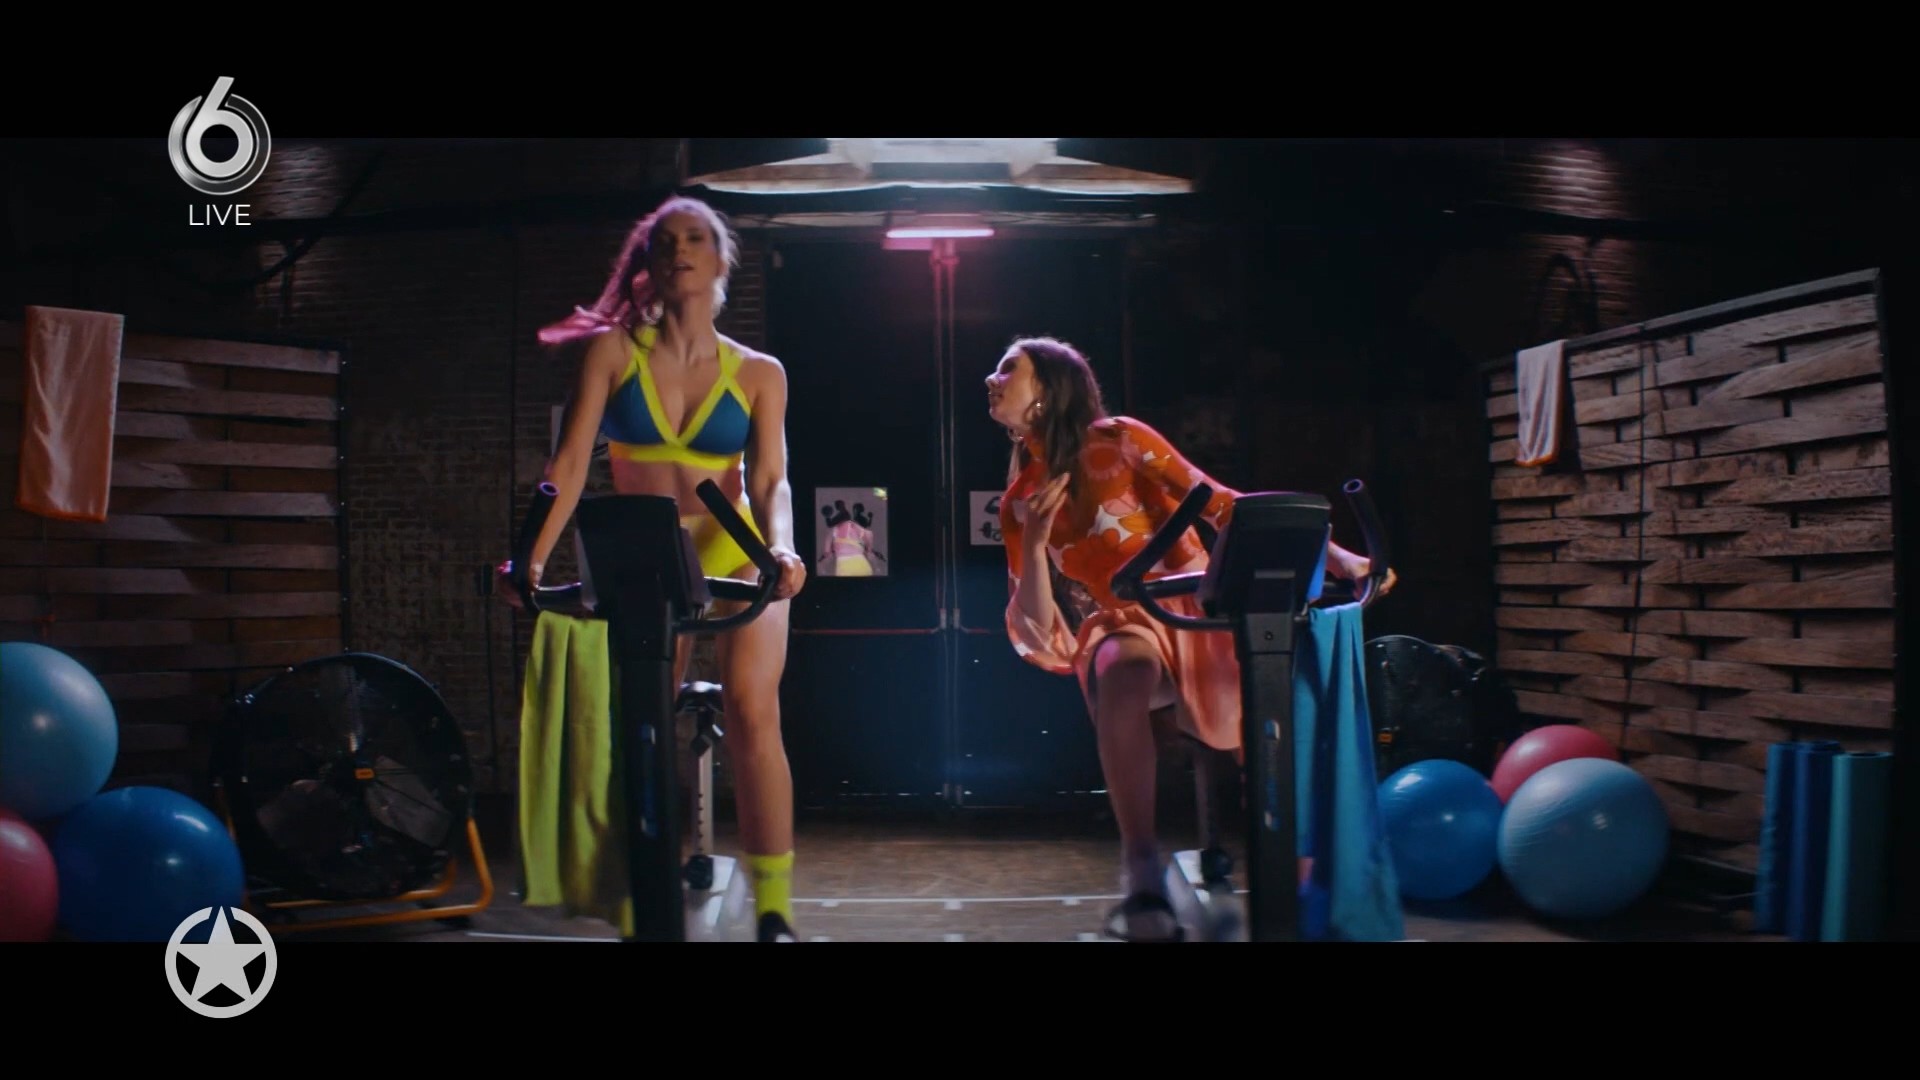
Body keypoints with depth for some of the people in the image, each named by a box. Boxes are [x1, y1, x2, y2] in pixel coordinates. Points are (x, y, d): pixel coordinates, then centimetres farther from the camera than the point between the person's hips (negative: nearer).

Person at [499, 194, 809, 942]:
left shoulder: (758, 374, 4)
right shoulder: (614, 352, 2)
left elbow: (771, 480, -3)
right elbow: (571, 464, -6)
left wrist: (780, 548, -24)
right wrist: (535, 557, -19)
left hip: (734, 552, -1)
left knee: (751, 712, -20)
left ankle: (774, 913, -17)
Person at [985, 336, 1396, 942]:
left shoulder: (1119, 440, -3)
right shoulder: (1019, 500, 8)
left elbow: (1219, 505, -10)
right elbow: (1041, 641, 2)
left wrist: (1332, 554, -20)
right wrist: (1034, 541, -13)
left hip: (1196, 610, 0)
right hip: (1119, 625, 0)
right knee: (1124, 676, -36)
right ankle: (1143, 878, -35)